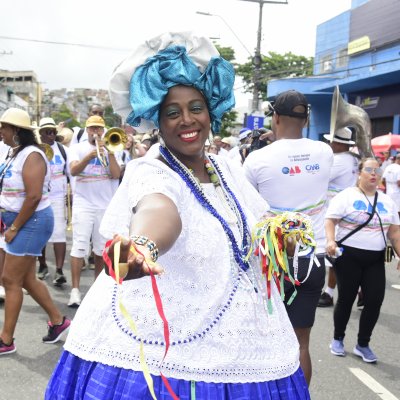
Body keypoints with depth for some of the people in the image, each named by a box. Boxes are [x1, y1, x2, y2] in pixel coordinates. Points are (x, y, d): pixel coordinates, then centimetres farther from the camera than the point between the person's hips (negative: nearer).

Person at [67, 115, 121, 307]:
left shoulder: (110, 149, 11)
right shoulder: (77, 148, 6)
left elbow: (116, 174, -3)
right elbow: (73, 170, -13)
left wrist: (110, 153, -11)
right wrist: (90, 156, -27)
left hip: (106, 205, 3)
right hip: (83, 205, -2)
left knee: (101, 248, 9)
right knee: (79, 247, -9)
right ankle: (75, 290, -8)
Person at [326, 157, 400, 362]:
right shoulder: (346, 196, -4)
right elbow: (330, 221, -11)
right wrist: (331, 241, -27)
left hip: (375, 259, 4)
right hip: (348, 256, -4)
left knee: (375, 301, -1)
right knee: (346, 299, 5)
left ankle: (363, 344, 17)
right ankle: (338, 339, 26)